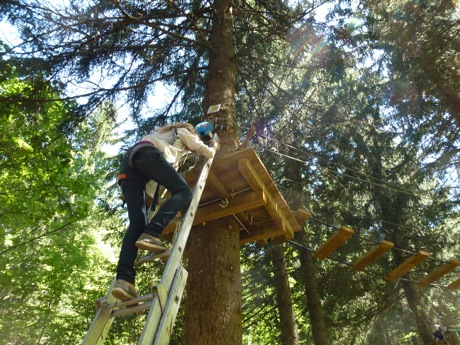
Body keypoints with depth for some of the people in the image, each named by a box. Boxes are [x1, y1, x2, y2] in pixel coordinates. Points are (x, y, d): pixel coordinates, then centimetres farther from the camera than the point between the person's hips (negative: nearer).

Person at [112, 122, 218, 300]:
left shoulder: (163, 133, 47)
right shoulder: (184, 132, 28)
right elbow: (207, 153, 28)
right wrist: (214, 147, 49)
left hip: (128, 161, 7)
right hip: (147, 156, -7)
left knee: (137, 221, -8)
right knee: (184, 191, -9)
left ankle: (123, 278, -28)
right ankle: (151, 234, -34)